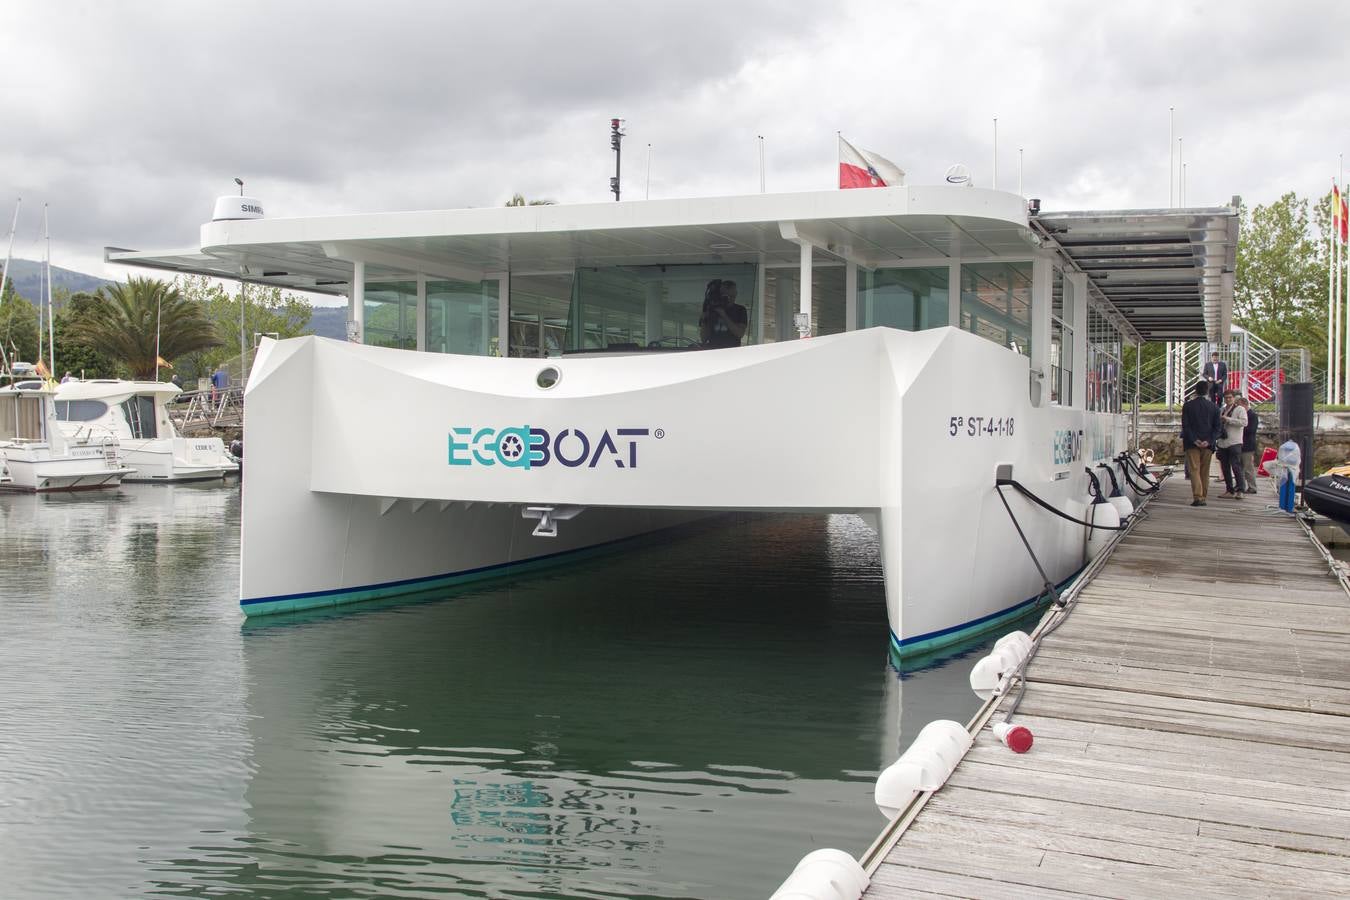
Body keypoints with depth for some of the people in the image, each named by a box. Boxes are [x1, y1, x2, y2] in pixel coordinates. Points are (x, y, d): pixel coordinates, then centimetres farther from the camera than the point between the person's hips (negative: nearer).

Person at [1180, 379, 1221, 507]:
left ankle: (1197, 497, -17)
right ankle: (1203, 497, 12)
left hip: (1192, 443, -2)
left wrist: (1194, 440, -10)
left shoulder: (1188, 405, -1)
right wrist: (1209, 441, -7)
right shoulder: (1213, 407, 5)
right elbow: (1218, 426, -1)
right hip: (1207, 444, 2)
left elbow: (1185, 425, -8)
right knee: (1205, 471, 11)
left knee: (1194, 470, -4)